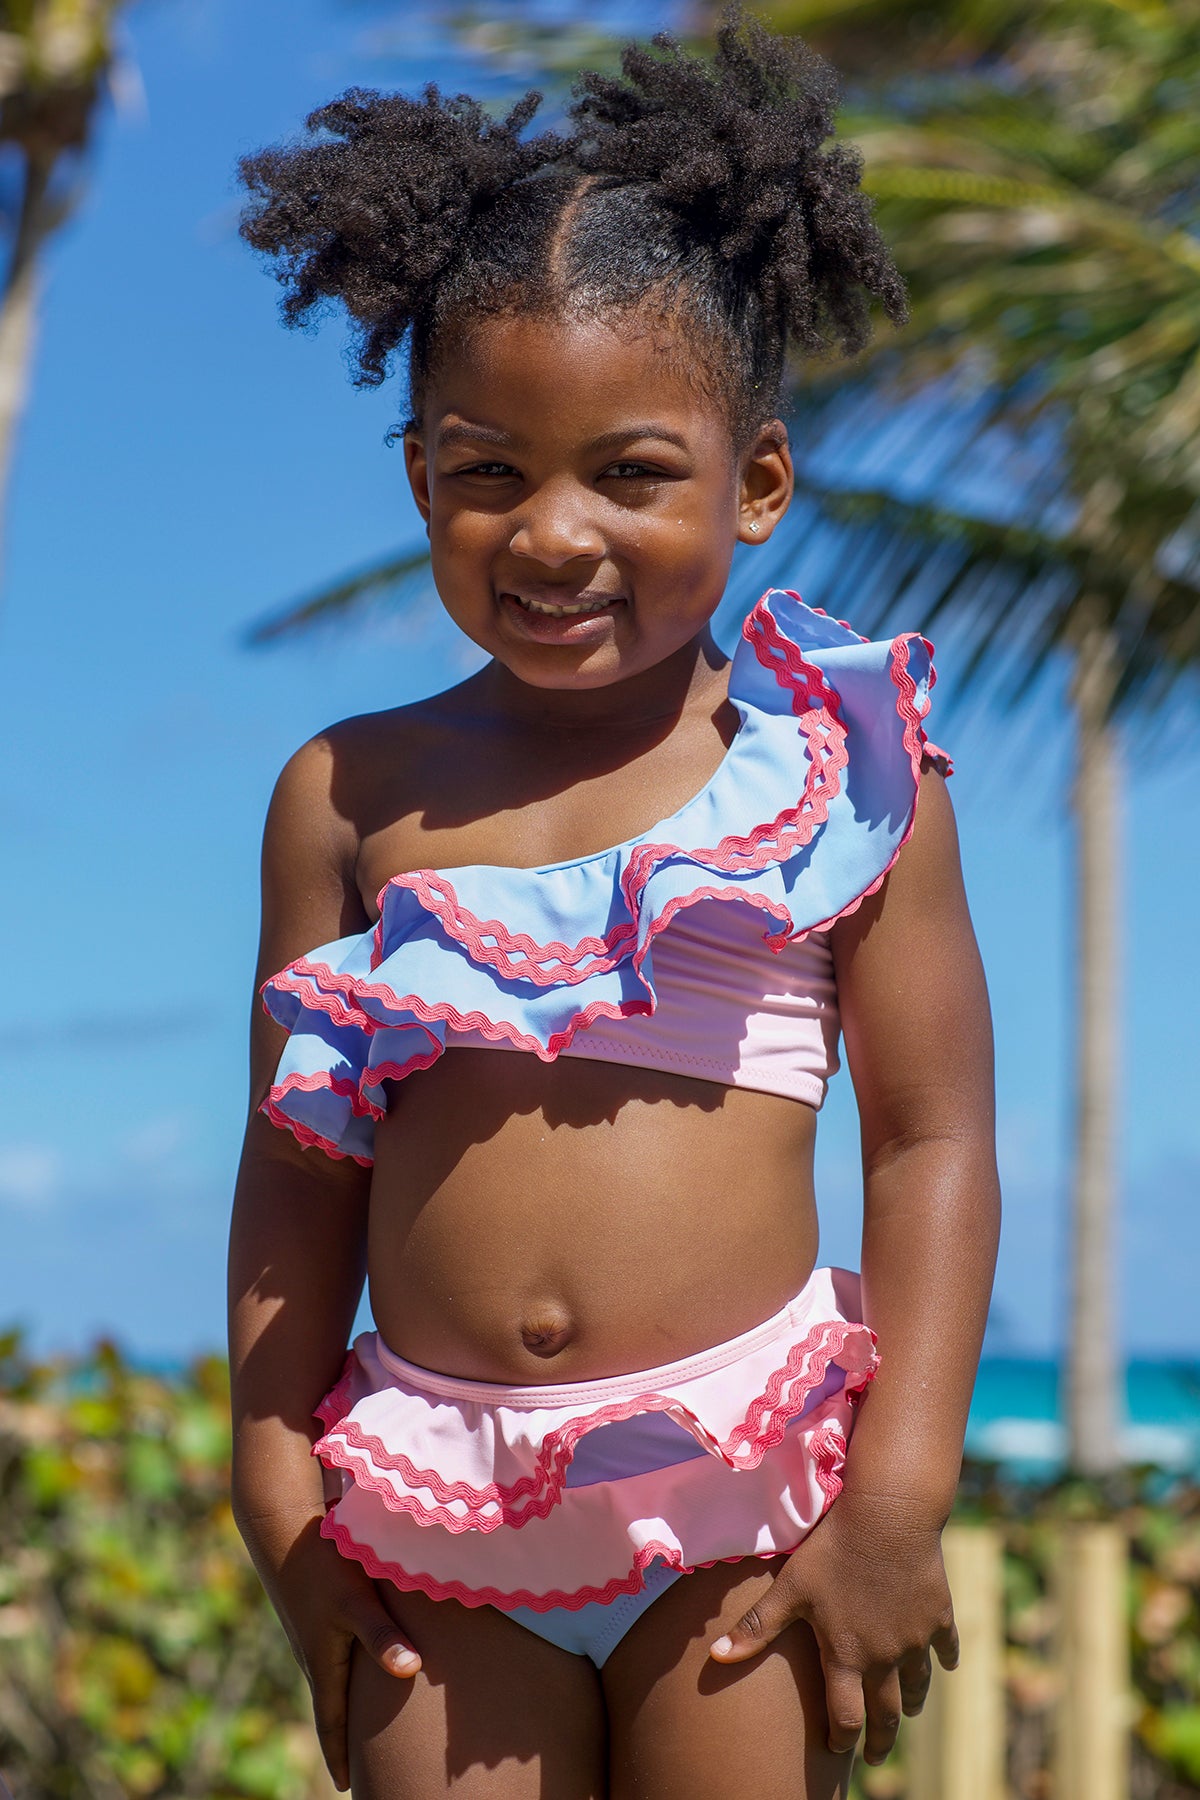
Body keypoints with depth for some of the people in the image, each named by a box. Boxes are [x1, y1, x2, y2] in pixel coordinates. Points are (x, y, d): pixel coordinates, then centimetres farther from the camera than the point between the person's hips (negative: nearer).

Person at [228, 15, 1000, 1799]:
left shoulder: (838, 767, -1)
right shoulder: (353, 794, 5)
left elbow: (935, 1146, -2)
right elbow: (299, 1166, 8)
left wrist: (901, 1500, -7)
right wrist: (278, 1486, 6)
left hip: (745, 1488, -2)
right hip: (442, 1524, 2)